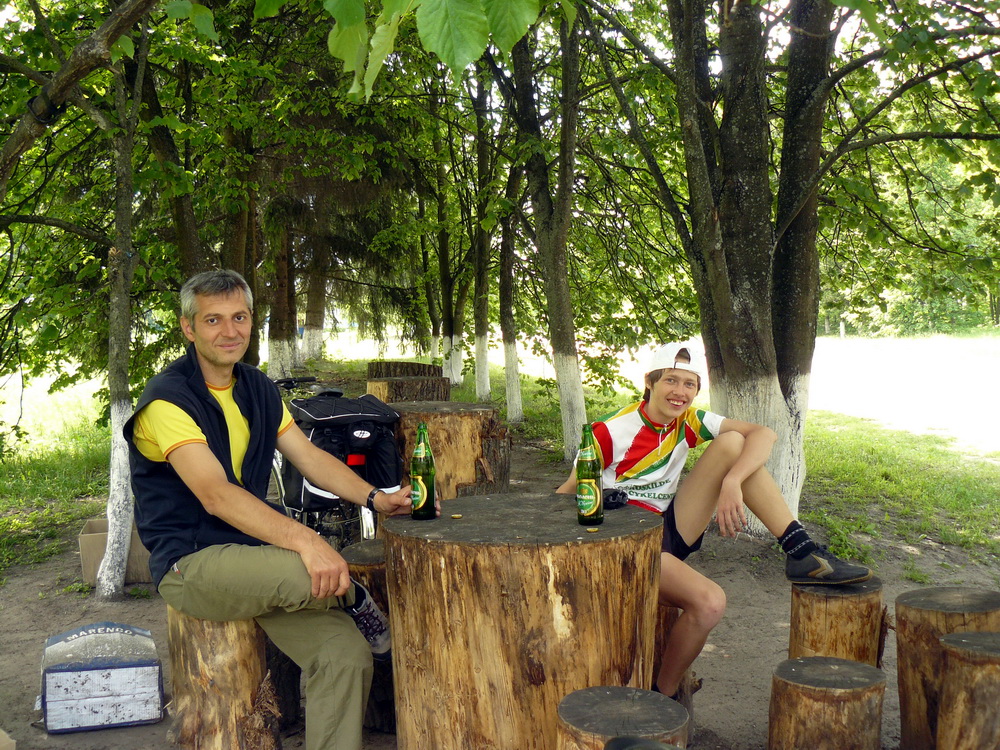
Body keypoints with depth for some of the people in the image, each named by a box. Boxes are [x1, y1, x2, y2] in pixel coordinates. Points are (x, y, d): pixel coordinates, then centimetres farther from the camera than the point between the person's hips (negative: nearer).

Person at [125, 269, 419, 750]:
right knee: (309, 574, -34)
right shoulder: (168, 400, -15)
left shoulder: (257, 389, 11)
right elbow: (215, 494, -27)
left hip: (255, 552, 7)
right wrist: (305, 541, -37)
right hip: (190, 563, -7)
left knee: (347, 655, -15)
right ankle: (353, 600, 1)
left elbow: (310, 457, 12)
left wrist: (376, 498, -6)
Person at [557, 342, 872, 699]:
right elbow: (568, 492, -8)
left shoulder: (688, 421, -1)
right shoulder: (613, 431, -15)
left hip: (672, 530, 6)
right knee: (709, 601, -33)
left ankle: (803, 555, -12)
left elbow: (764, 433, -13)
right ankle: (662, 696, -7)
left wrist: (731, 483, -31)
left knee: (732, 443, -10)